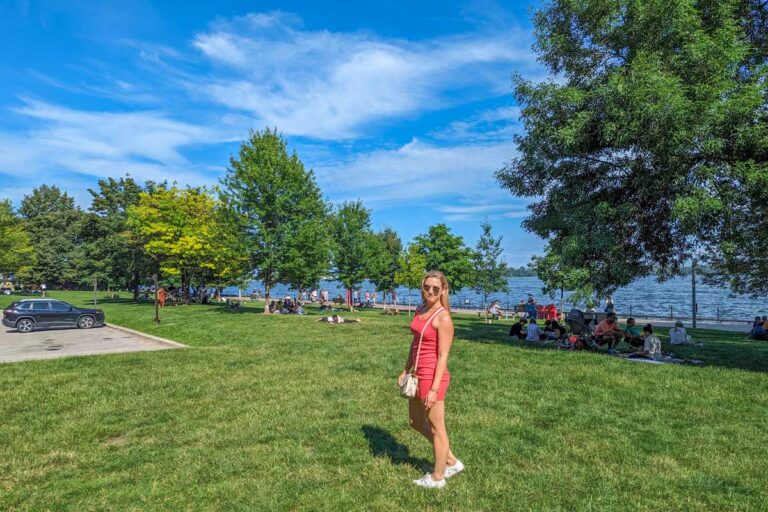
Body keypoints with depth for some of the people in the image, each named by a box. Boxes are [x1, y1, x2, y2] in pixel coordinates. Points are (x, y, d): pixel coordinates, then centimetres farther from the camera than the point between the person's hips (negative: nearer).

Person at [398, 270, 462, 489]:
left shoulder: (443, 317, -17)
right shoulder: (420, 311, 7)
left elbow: (443, 356, -18)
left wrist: (434, 389, -19)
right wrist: (406, 371, 15)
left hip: (433, 377, -9)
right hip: (419, 375, 9)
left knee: (436, 429, 9)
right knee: (417, 422, 22)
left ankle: (437, 478, 30)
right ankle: (452, 461, 37)